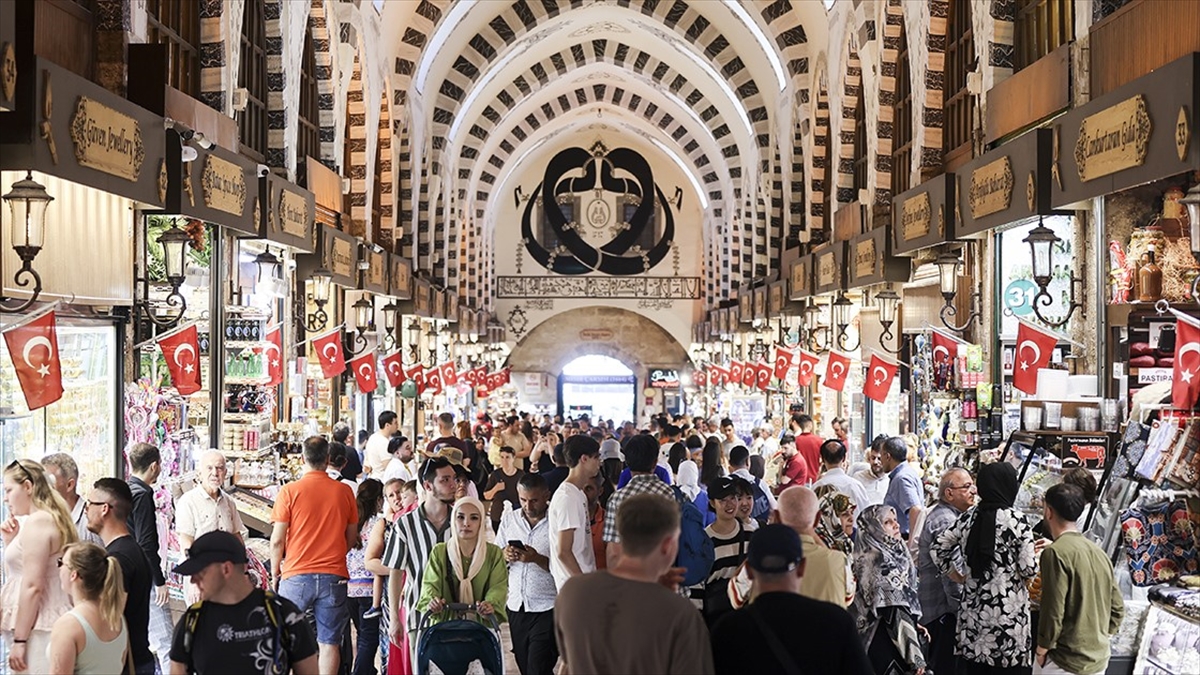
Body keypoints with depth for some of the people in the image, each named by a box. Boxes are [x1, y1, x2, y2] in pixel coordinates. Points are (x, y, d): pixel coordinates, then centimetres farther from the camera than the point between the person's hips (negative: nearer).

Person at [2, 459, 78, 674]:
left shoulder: (37, 521, -13)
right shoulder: (53, 519, 16)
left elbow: (32, 586, -19)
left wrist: (19, 640, -18)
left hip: (37, 627, -10)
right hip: (47, 622, 10)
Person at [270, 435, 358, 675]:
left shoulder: (289, 491, -5)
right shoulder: (344, 492, 2)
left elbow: (277, 541, -5)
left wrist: (275, 573, 9)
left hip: (296, 575, -2)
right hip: (334, 576, 2)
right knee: (329, 642, 5)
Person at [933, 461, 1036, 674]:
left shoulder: (969, 516, 4)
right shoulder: (1016, 520, -12)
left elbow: (939, 547, 8)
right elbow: (1028, 568, -11)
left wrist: (956, 576, 17)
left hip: (973, 607, 6)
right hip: (1007, 611, -5)